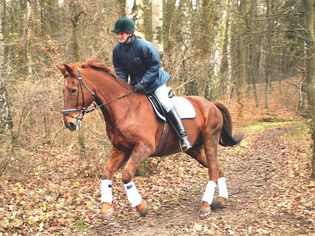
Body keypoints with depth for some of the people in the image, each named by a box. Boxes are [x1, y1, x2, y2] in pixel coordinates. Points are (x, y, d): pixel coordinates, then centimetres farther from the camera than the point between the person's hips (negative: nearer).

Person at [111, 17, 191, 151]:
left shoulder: (144, 46, -24)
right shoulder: (117, 50, -8)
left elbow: (154, 66, -20)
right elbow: (120, 71, 0)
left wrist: (142, 83, -26)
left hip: (155, 81, -6)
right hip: (136, 83, 6)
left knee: (165, 104, -20)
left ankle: (183, 137, -17)